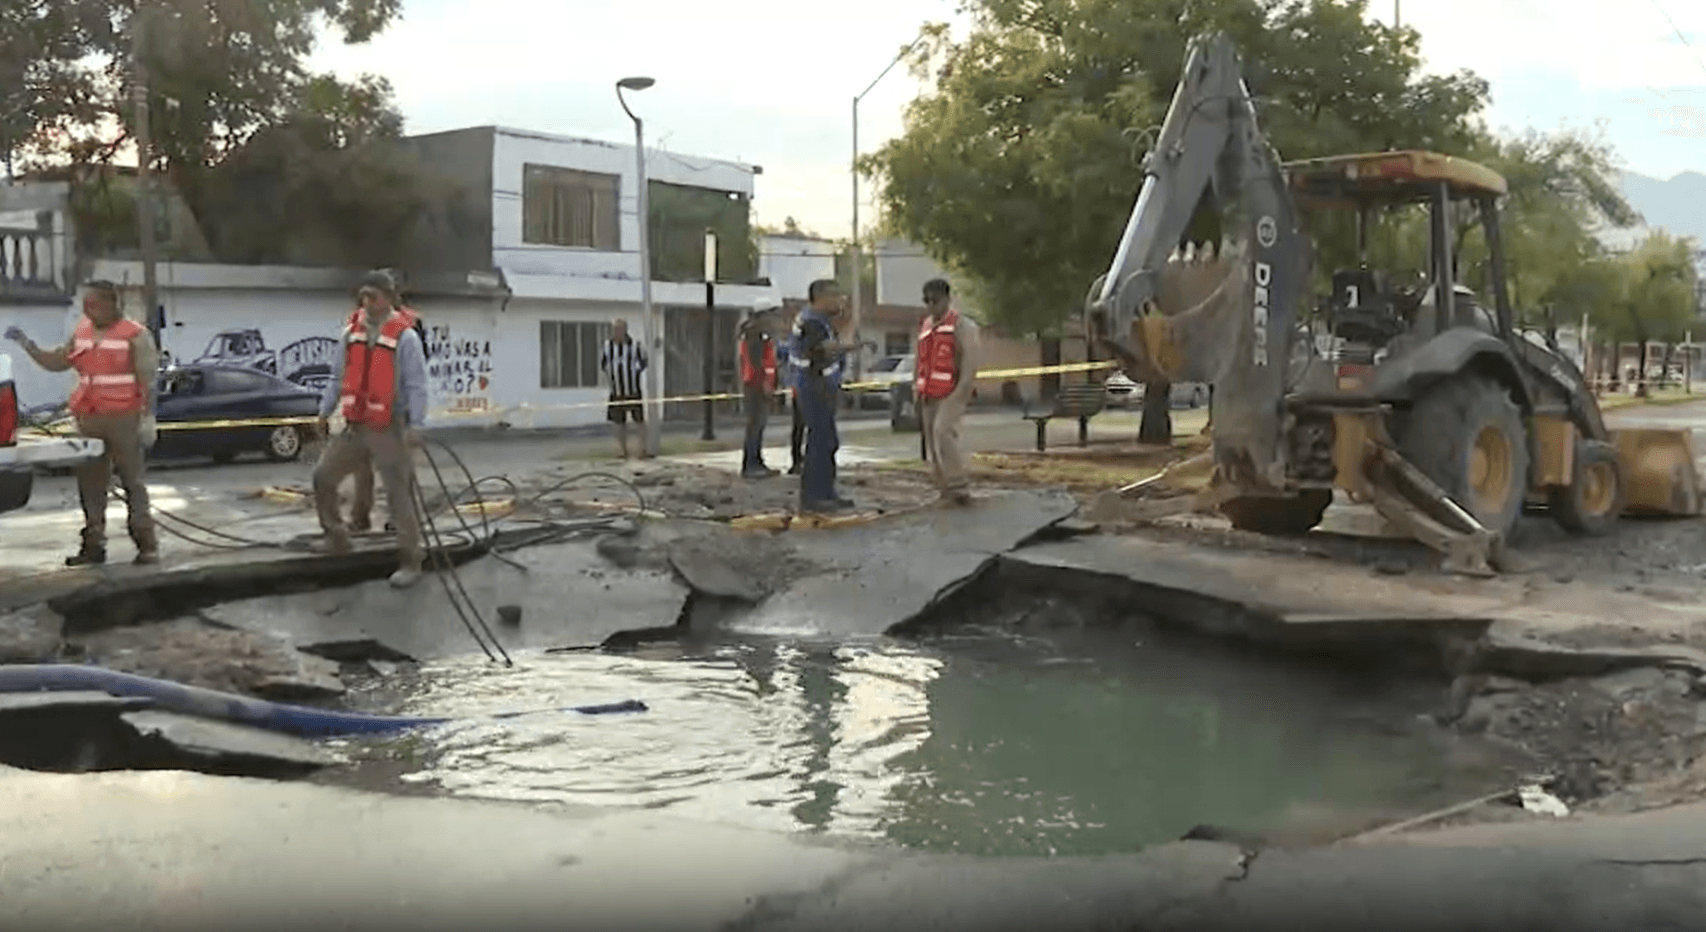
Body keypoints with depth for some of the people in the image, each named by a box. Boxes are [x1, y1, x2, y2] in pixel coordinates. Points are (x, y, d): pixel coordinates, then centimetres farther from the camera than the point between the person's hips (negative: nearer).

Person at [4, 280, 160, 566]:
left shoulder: (135, 336, -6)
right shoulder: (81, 334, 13)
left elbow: (147, 381, -9)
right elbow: (55, 362, 19)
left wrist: (147, 418, -14)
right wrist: (26, 344, 7)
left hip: (123, 419, -6)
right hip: (89, 420, 6)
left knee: (133, 483, -2)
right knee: (90, 485, 8)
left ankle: (147, 545, 3)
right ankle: (93, 545, 16)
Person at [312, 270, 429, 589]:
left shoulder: (405, 336, -11)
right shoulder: (352, 331, 7)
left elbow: (416, 386, -14)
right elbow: (338, 377, 14)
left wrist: (415, 426, -21)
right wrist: (325, 411, 11)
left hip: (390, 430, -6)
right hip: (354, 426, 6)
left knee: (399, 496, -2)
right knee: (323, 477, 6)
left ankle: (410, 562, 6)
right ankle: (336, 536, 24)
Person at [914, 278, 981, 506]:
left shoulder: (962, 325, -3)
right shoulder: (924, 326, 19)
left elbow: (970, 361, -11)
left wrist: (960, 392, -20)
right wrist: (916, 389, 16)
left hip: (951, 393, -8)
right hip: (929, 396, 8)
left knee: (943, 432, -25)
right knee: (932, 443, 5)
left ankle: (957, 487, -21)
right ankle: (944, 489, 13)